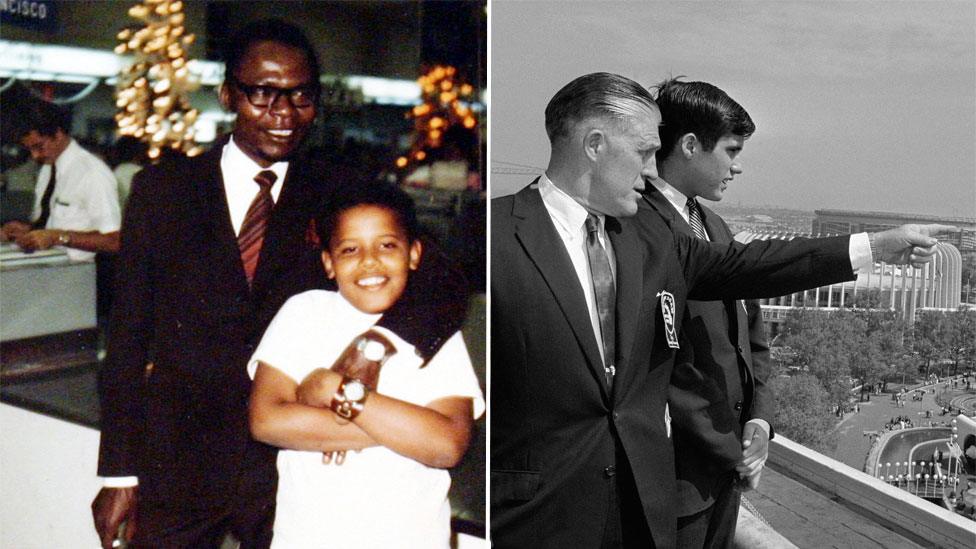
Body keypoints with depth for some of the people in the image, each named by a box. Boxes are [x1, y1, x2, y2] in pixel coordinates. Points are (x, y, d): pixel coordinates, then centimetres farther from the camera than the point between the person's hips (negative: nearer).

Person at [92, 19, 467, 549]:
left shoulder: (337, 198, -2)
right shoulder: (162, 189, -1)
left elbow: (439, 286, -10)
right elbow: (128, 336, 1)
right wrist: (119, 474, 1)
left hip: (290, 465, 0)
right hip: (177, 462, 0)